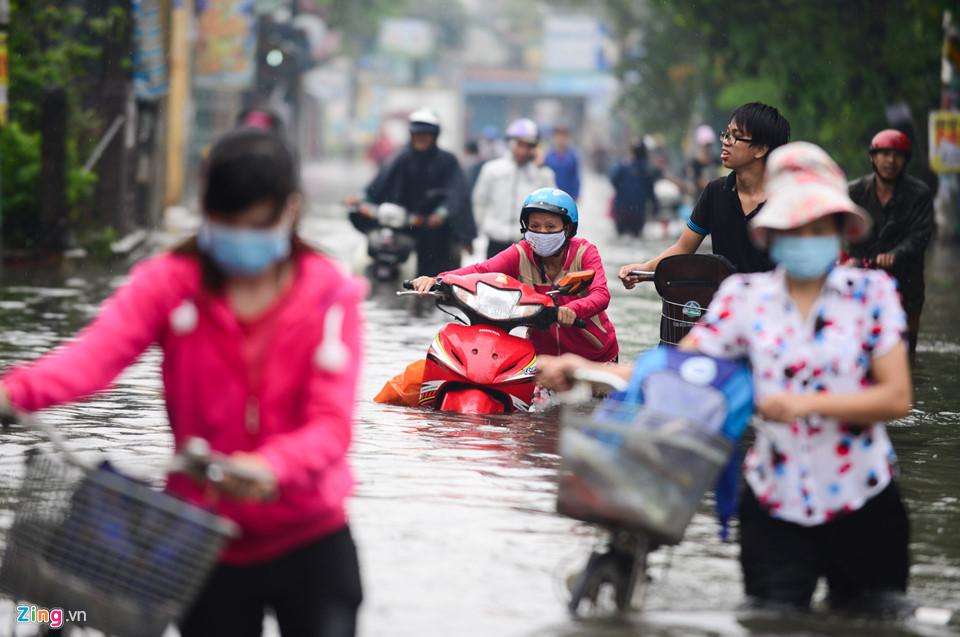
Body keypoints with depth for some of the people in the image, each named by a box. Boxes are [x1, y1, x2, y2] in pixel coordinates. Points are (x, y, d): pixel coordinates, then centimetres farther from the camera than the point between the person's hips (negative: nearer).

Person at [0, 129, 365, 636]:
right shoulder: (170, 283, -7)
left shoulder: (330, 296, -8)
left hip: (309, 541, -1)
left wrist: (273, 470, -43)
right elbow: (99, 350, -27)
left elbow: (331, 423, -19)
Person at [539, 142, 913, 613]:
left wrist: (807, 404, -19)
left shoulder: (871, 293, -1)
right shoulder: (746, 298, 3)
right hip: (774, 505, 1)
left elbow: (897, 397, -8)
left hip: (863, 504, -1)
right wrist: (581, 370, -17)